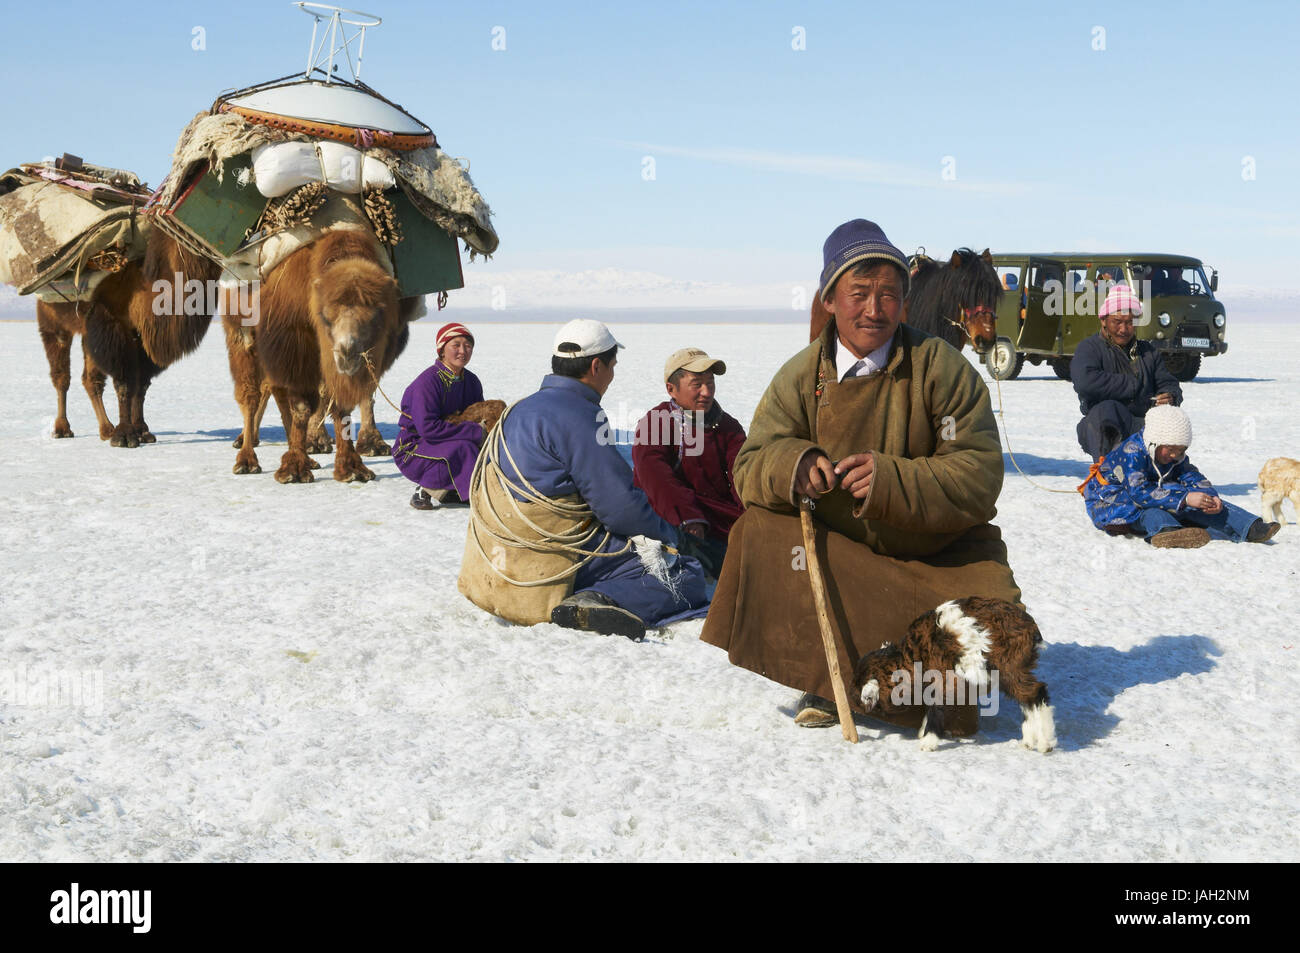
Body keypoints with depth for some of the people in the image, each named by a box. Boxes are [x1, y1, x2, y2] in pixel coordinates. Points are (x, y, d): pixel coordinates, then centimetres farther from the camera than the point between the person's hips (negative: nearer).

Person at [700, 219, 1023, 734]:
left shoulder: (943, 368, -12)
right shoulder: (800, 377, -4)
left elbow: (980, 475, -17)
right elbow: (750, 466, -7)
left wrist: (891, 480, -33)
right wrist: (792, 465, -32)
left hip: (938, 551, -1)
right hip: (840, 551, 2)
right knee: (759, 530, -23)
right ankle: (828, 679, -5)